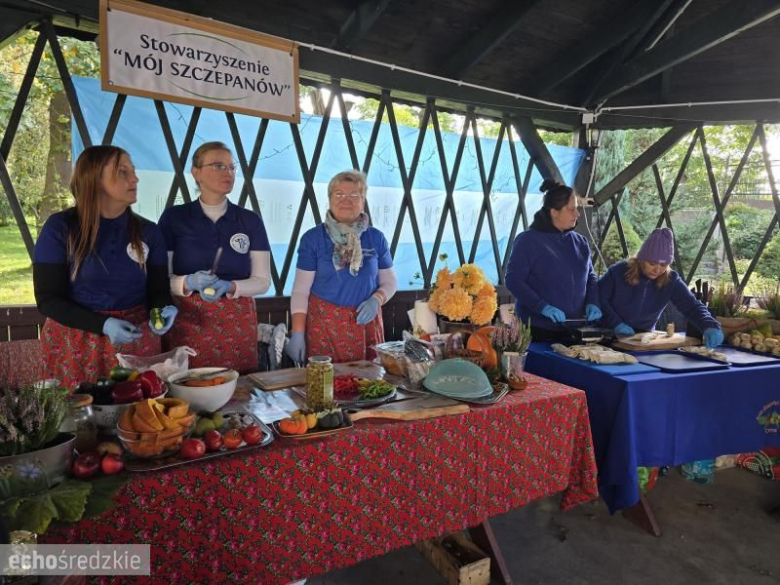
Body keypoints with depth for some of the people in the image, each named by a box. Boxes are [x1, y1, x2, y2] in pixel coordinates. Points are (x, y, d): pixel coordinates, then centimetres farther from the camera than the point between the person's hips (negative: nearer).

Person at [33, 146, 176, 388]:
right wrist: (103, 324, -22)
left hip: (137, 341, 2)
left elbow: (158, 289, 2)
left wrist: (165, 309, -21)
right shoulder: (60, 228, -7)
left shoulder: (148, 232, 1)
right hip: (76, 344, -2)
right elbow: (48, 299, -8)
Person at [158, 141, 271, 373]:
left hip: (237, 325, 1)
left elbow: (262, 280, 1)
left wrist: (230, 287, -17)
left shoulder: (250, 221, 3)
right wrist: (189, 283, -20)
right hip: (186, 323, -1)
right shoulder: (173, 217, 0)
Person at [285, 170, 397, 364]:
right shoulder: (313, 238, -2)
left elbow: (389, 282, 10)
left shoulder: (376, 238, 4)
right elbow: (301, 290, -3)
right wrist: (298, 333, -8)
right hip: (323, 325, -2)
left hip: (366, 323, 2)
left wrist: (376, 299, -10)